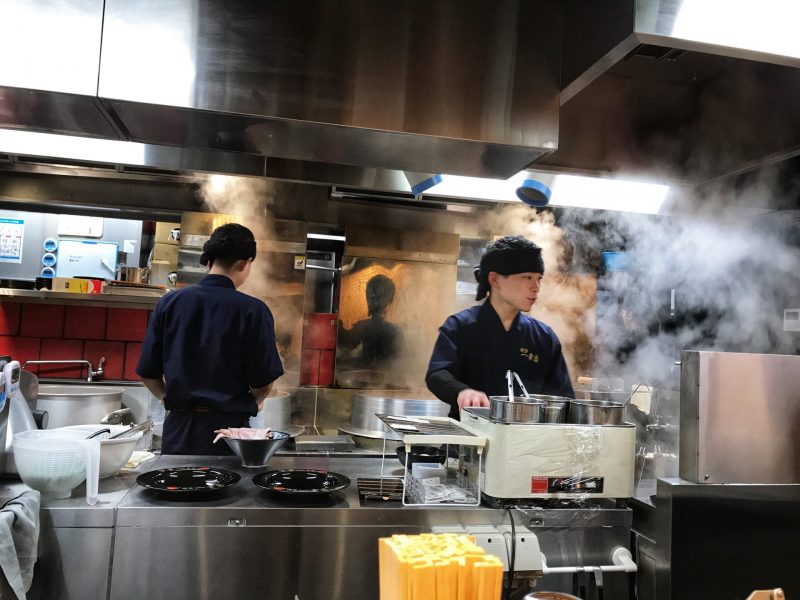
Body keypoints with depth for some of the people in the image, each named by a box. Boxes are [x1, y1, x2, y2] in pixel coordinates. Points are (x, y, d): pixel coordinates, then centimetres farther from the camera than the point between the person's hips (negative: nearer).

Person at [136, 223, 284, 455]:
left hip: (178, 429, 3)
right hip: (228, 427, -3)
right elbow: (263, 383, -11)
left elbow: (148, 373, 3)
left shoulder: (169, 303, -2)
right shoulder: (253, 310, -12)